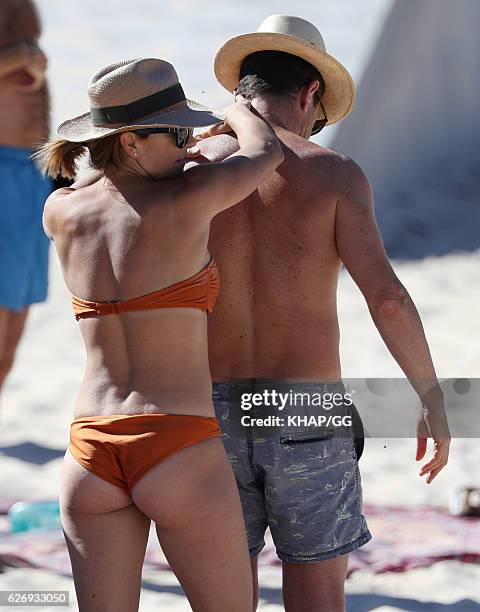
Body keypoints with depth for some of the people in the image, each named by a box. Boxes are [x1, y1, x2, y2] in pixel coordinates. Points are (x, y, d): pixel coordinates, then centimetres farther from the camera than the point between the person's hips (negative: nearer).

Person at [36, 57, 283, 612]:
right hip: (179, 453, -5)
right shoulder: (185, 202, -9)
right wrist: (237, 113, 30)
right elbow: (267, 152, 8)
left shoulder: (58, 213, 5)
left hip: (91, 458, 5)